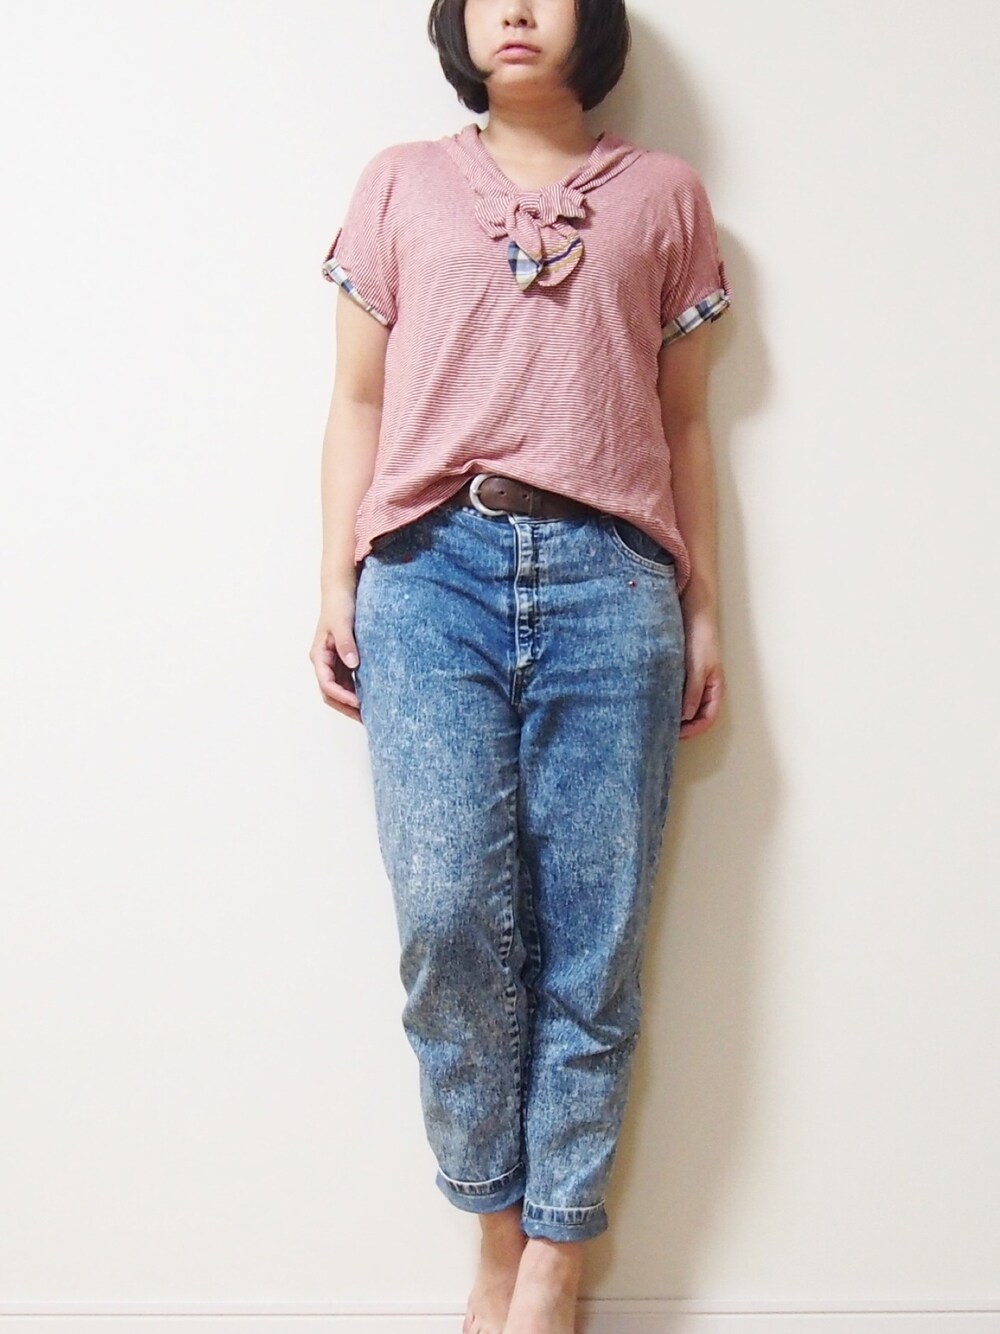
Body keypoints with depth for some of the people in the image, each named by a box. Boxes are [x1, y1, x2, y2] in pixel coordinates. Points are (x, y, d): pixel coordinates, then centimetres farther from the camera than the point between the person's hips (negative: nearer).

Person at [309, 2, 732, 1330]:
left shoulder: (665, 193, 19)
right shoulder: (402, 183, 19)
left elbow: (685, 423, 17)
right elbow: (359, 403, 14)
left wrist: (705, 613, 10)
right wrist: (335, 588, 4)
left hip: (610, 573, 0)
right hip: (432, 564, 0)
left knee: (592, 930, -3)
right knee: (450, 910, -11)